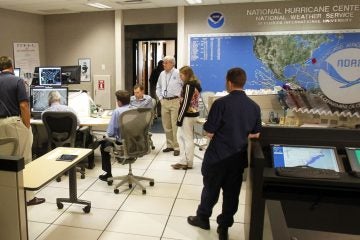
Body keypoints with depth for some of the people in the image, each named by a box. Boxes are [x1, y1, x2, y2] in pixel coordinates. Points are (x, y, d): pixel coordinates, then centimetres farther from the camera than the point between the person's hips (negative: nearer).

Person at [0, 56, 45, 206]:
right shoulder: (17, 81, -8)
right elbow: (23, 106, -15)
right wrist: (27, 126, -9)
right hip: (15, 122, -6)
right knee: (23, 160, 0)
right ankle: (27, 196, 4)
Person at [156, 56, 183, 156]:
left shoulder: (178, 73, -7)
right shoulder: (162, 74, 10)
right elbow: (158, 87, 21)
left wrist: (181, 98, -9)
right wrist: (160, 98, 11)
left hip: (175, 101, -6)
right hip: (164, 102, 6)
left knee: (175, 126, -6)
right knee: (166, 125, 11)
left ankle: (176, 147, 3)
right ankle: (169, 145, 24)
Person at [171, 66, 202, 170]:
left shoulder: (188, 86, -16)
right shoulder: (195, 84, 12)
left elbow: (185, 103, -19)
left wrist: (179, 119, -15)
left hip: (188, 115, -9)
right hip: (193, 114, 9)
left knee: (188, 139, 2)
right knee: (180, 136, 16)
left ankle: (188, 163, 14)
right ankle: (183, 161, 20)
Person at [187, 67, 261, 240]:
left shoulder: (221, 103, -17)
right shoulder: (254, 106, -1)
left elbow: (209, 132, -15)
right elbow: (255, 134, 7)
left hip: (218, 155, -4)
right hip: (239, 157, 4)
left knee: (210, 188, 15)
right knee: (232, 192, 14)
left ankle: (203, 218, 33)